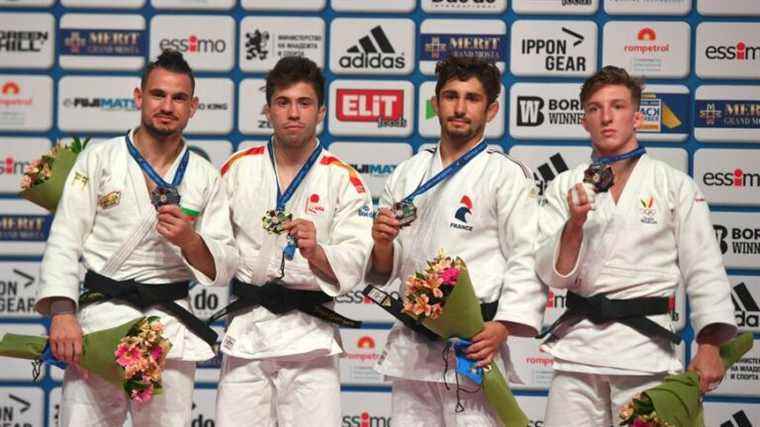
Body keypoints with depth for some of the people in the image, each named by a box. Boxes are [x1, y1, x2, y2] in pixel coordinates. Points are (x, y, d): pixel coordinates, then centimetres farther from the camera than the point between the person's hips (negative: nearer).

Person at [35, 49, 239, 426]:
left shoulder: (205, 177, 8)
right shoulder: (100, 159, 2)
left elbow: (223, 267, 8)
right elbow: (64, 240, -3)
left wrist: (189, 242, -14)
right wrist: (62, 313, -16)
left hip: (171, 325, 2)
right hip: (100, 318, -2)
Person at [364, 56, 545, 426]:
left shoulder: (507, 175, -1)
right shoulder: (408, 174, 15)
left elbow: (527, 260, -8)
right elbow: (385, 270, 18)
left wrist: (502, 327, -20)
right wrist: (382, 245, -4)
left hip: (473, 344, -5)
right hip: (411, 346, 5)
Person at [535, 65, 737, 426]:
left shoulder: (675, 186, 2)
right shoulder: (565, 187, 8)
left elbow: (703, 271, -2)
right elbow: (552, 273, 3)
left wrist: (709, 345, -12)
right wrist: (574, 225, -15)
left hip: (645, 343, -2)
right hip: (579, 343, 2)